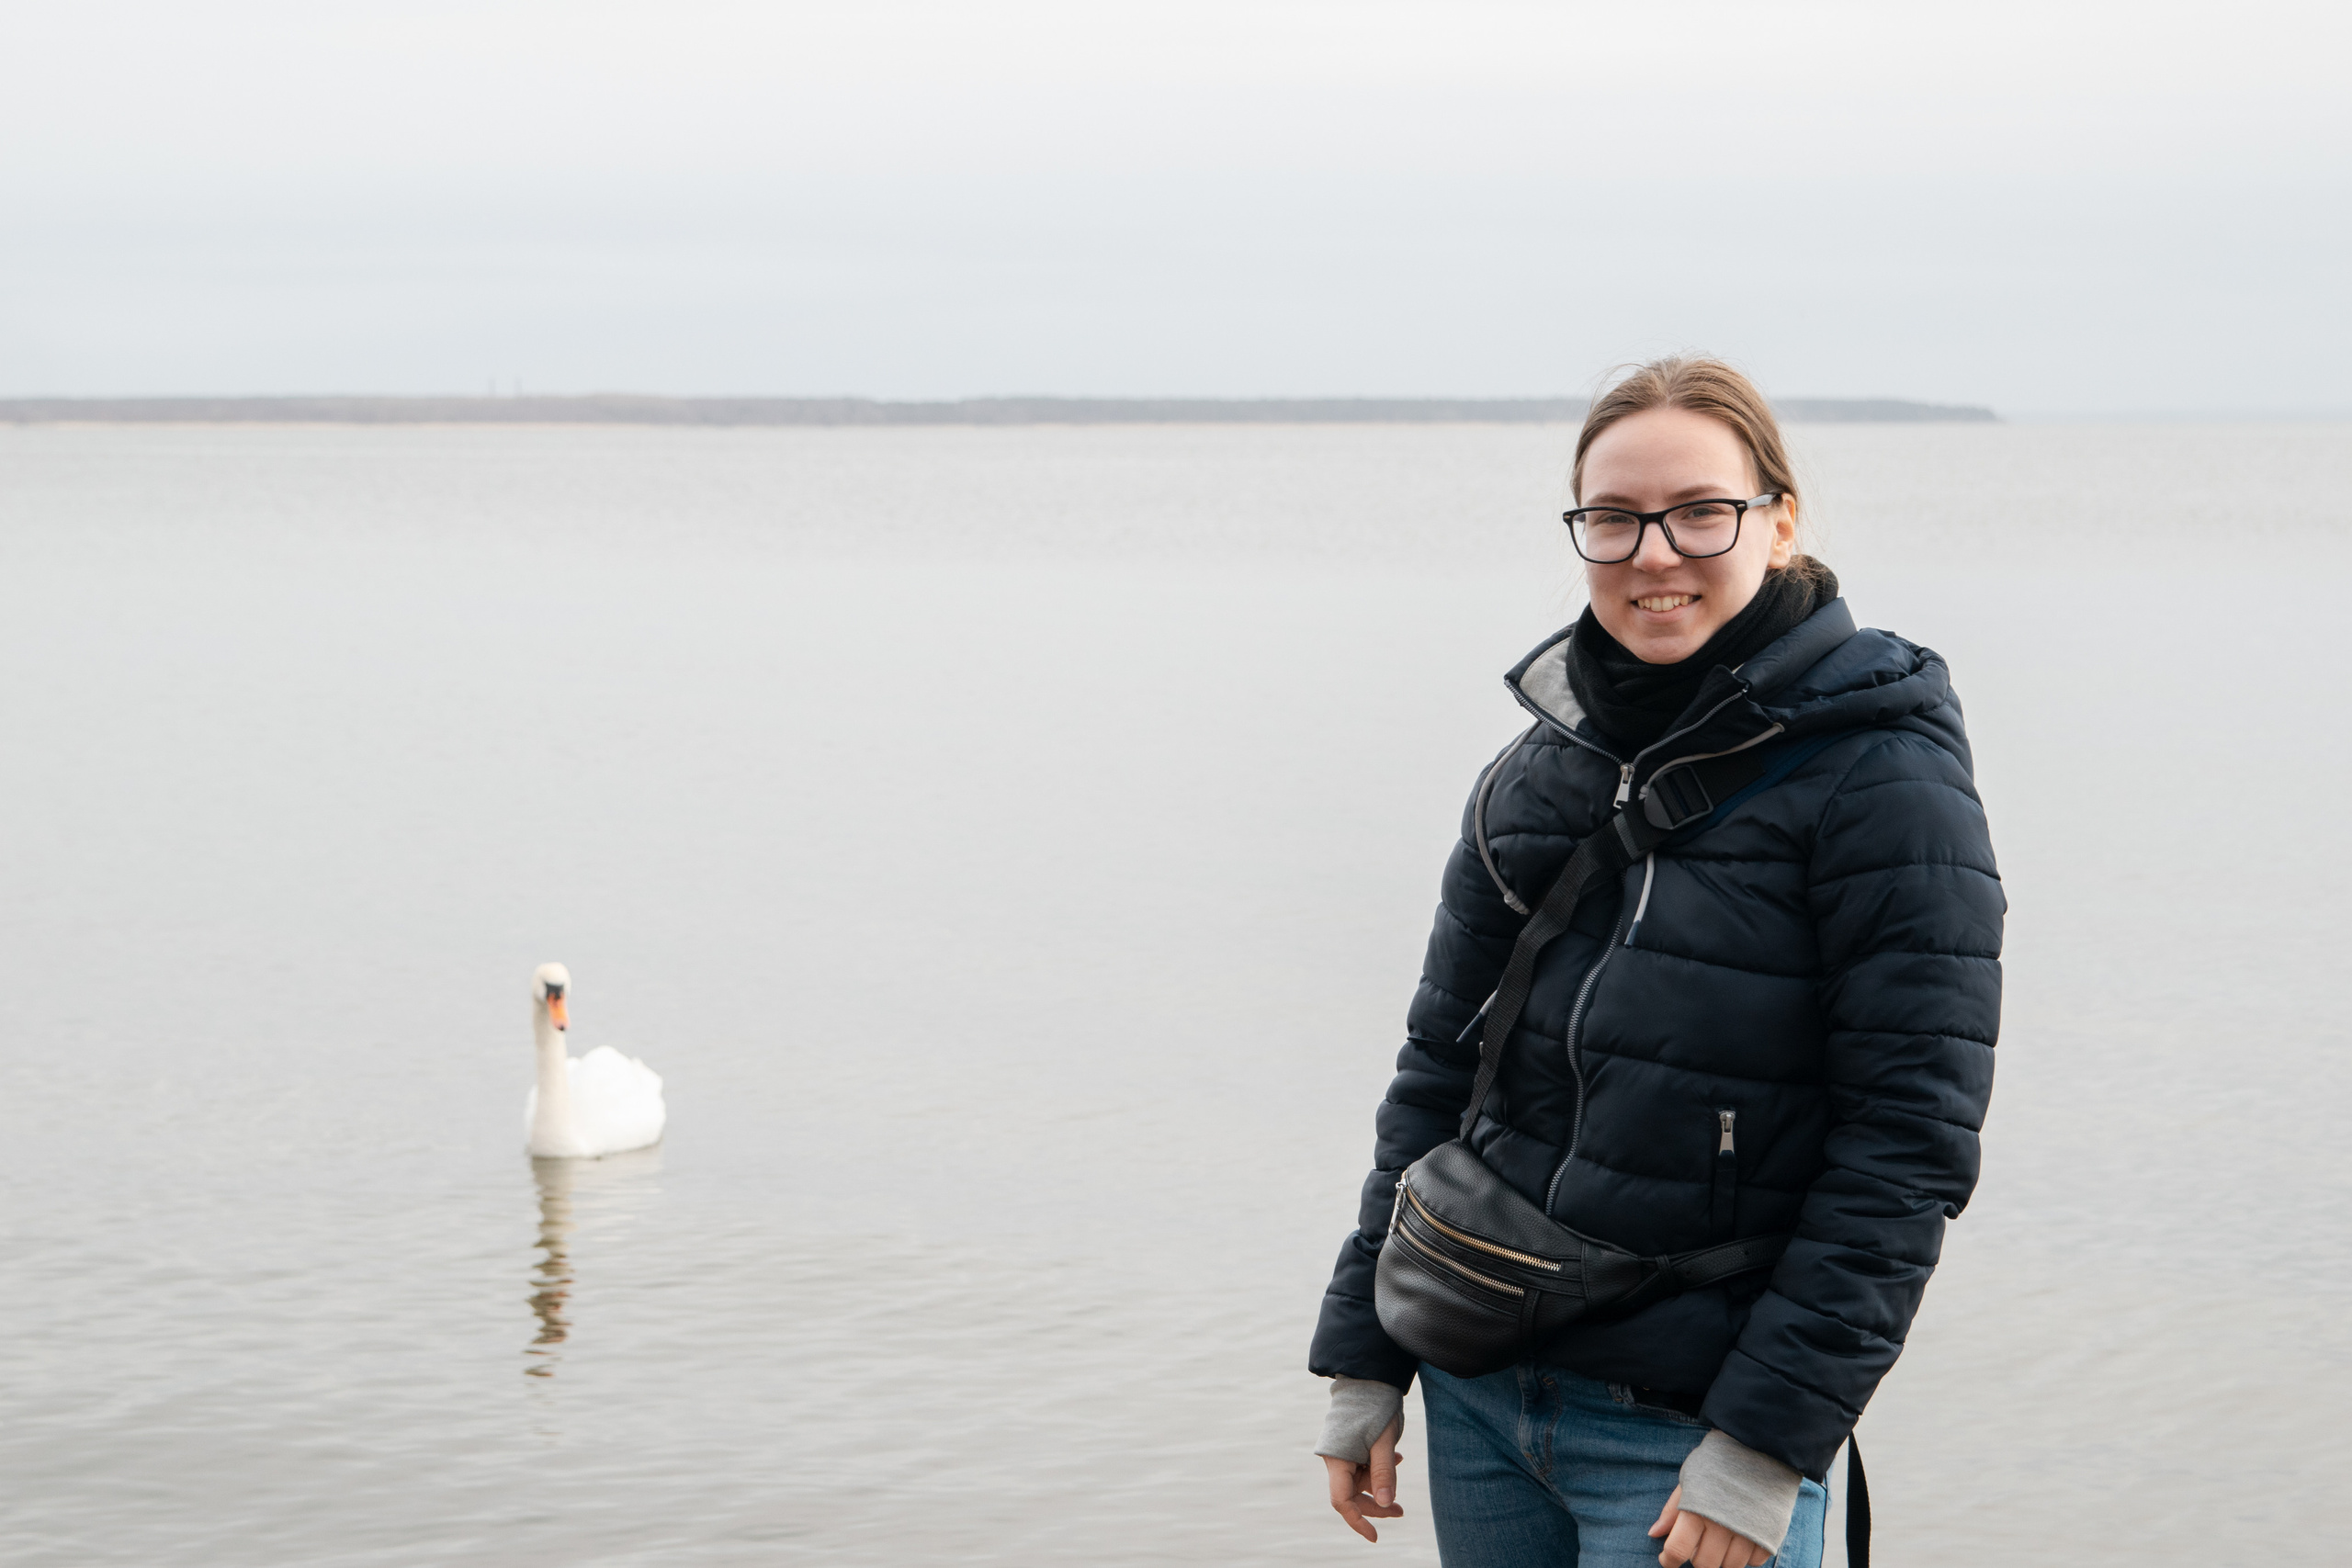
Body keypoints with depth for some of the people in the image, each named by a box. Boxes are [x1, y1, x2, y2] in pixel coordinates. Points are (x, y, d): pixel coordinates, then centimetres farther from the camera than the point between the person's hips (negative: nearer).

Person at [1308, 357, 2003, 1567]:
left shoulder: (1882, 778, -10)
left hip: (1692, 1427, -5)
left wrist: (1764, 1447, -15)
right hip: (1478, 1397, 5)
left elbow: (1909, 1145, -13)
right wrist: (1362, 1363, 11)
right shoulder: (1538, 768, 6)